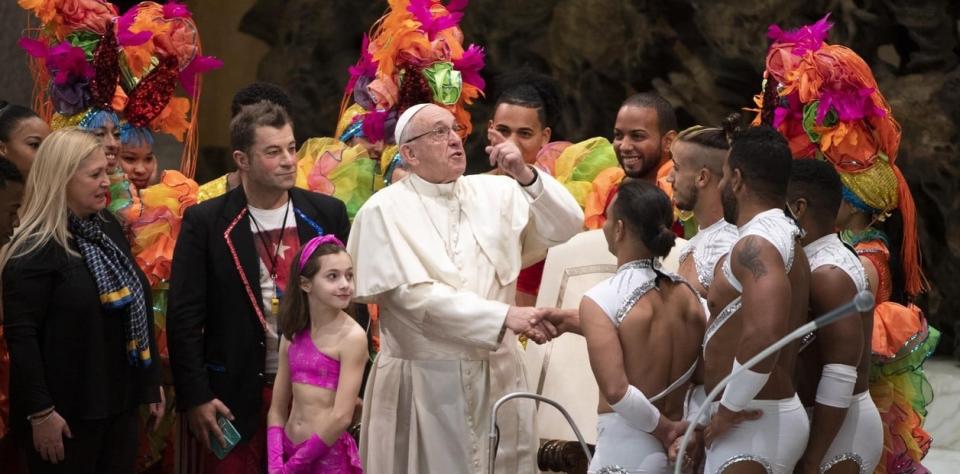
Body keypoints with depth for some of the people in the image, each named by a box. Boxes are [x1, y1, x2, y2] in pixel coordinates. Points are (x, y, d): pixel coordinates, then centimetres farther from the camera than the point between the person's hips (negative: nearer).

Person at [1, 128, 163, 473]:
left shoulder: (108, 228, 9)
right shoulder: (34, 250, -14)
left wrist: (151, 381, 13)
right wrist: (40, 412, -20)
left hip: (121, 400, 7)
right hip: (69, 410, -7)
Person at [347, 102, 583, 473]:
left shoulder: (494, 192, 6)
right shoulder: (385, 210, -6)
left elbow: (566, 227, 0)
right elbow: (414, 295, -16)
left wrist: (526, 176, -15)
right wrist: (504, 317, -21)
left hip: (496, 374, 3)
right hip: (423, 382, -3)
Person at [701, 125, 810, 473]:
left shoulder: (756, 245, -17)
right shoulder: (785, 239, 16)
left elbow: (764, 332, -33)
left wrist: (728, 408, -23)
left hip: (751, 425, -10)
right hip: (778, 413, 10)